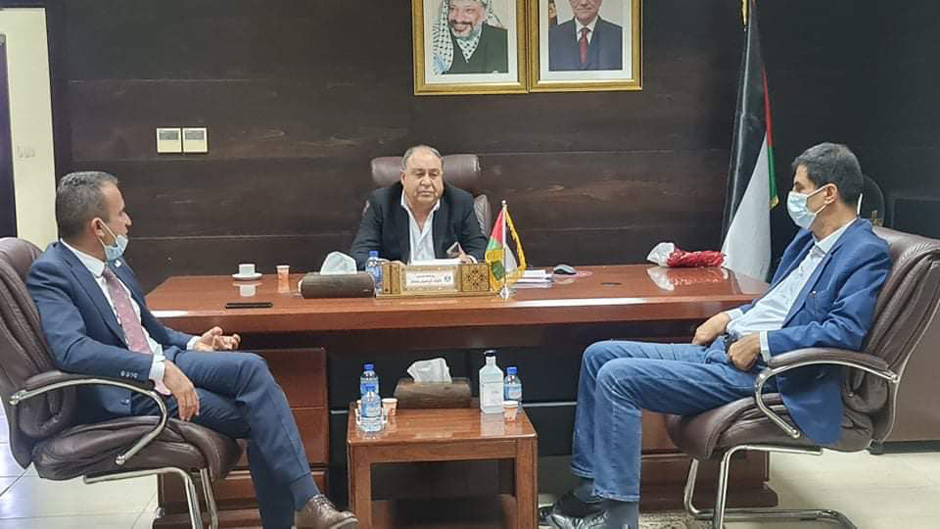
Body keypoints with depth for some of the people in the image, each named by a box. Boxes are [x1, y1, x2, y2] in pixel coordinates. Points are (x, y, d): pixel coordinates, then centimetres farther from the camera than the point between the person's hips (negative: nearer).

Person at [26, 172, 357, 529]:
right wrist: (161, 368, -35)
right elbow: (72, 349, -30)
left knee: (252, 367, -18)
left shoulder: (112, 262, 11)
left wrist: (191, 344, 6)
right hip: (125, 395, -7)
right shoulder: (49, 275, -14)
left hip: (164, 362, 7)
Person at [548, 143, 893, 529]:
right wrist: (730, 317, 10)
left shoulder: (866, 254, -12)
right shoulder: (808, 238, 17)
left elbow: (845, 331, -24)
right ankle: (591, 488, 7)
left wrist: (762, 342, -20)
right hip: (722, 351, 10)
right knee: (599, 356, 4)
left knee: (617, 377, -20)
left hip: (763, 373, -10)